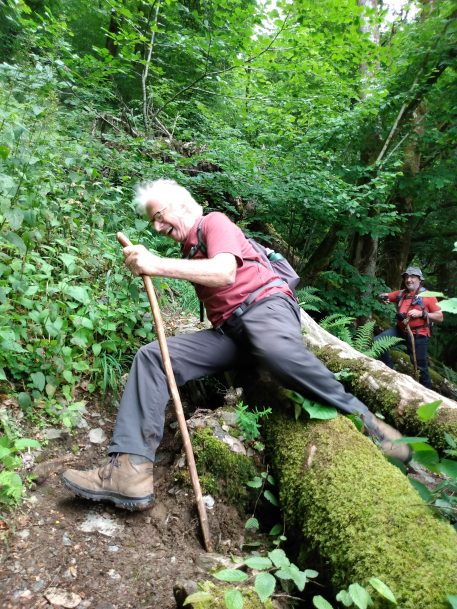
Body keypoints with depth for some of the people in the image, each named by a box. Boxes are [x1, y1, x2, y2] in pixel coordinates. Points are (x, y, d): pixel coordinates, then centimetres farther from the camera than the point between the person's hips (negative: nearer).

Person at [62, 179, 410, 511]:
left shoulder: (215, 222, 4)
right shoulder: (189, 249, 28)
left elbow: (225, 272, -18)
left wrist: (157, 265, -23)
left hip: (265, 304, -7)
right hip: (227, 331, 8)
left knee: (276, 350, -43)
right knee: (151, 356, -10)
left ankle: (361, 418, -21)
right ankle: (131, 471, -24)